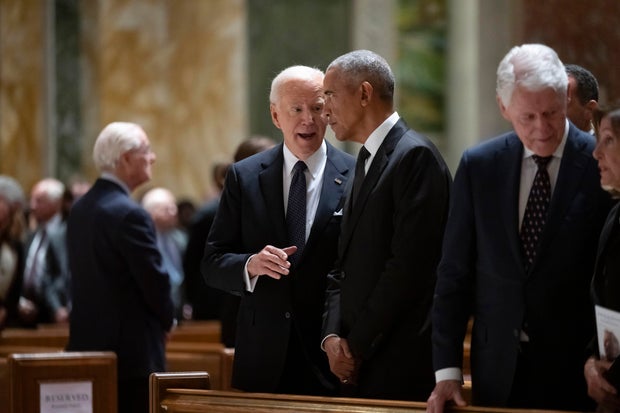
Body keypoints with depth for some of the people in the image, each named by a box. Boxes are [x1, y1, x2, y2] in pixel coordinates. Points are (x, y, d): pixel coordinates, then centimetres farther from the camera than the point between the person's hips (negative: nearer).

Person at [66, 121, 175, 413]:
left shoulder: (79, 209, 10)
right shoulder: (130, 215, -17)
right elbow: (155, 280, -15)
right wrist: (167, 321, 5)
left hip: (87, 341, 9)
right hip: (132, 349, -9)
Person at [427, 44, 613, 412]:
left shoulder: (601, 166, -7)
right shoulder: (478, 166, 3)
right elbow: (455, 274, 4)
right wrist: (447, 371, -1)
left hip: (574, 369, -2)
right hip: (498, 372, 3)